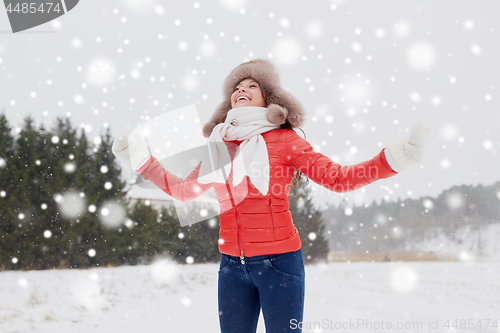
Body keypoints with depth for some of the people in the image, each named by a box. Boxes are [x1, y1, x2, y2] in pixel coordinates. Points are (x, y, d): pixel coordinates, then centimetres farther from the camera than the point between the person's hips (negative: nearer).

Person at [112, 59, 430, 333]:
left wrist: (396, 157, -15)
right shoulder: (219, 144, 10)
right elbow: (185, 189, 22)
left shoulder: (283, 139, 0)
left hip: (279, 261, -4)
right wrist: (142, 161, 23)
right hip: (233, 265, 4)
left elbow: (337, 177, -5)